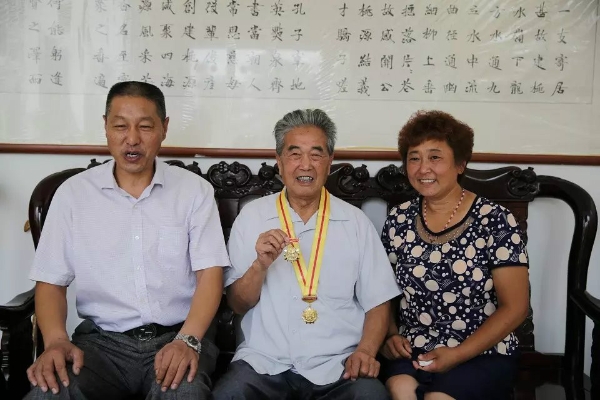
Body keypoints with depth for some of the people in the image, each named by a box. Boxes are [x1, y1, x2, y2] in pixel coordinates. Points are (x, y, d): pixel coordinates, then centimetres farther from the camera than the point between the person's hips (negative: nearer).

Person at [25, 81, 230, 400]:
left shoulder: (194, 190, 3)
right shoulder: (72, 192, 6)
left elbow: (210, 273, -4)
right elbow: (51, 281, 6)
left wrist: (188, 340, -20)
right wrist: (56, 341, -14)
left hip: (175, 336, -1)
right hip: (102, 339, 1)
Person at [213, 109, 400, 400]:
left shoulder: (355, 221, 6)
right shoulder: (252, 215, 5)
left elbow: (377, 302, 7)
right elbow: (238, 305, 4)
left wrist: (365, 351, -11)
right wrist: (260, 264, -14)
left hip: (337, 364, 0)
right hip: (265, 361, 1)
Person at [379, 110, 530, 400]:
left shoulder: (495, 221, -8)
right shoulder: (399, 220, 3)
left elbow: (515, 307, -7)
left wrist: (456, 355, -14)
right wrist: (391, 335, -6)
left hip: (482, 354, -2)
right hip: (412, 350, 3)